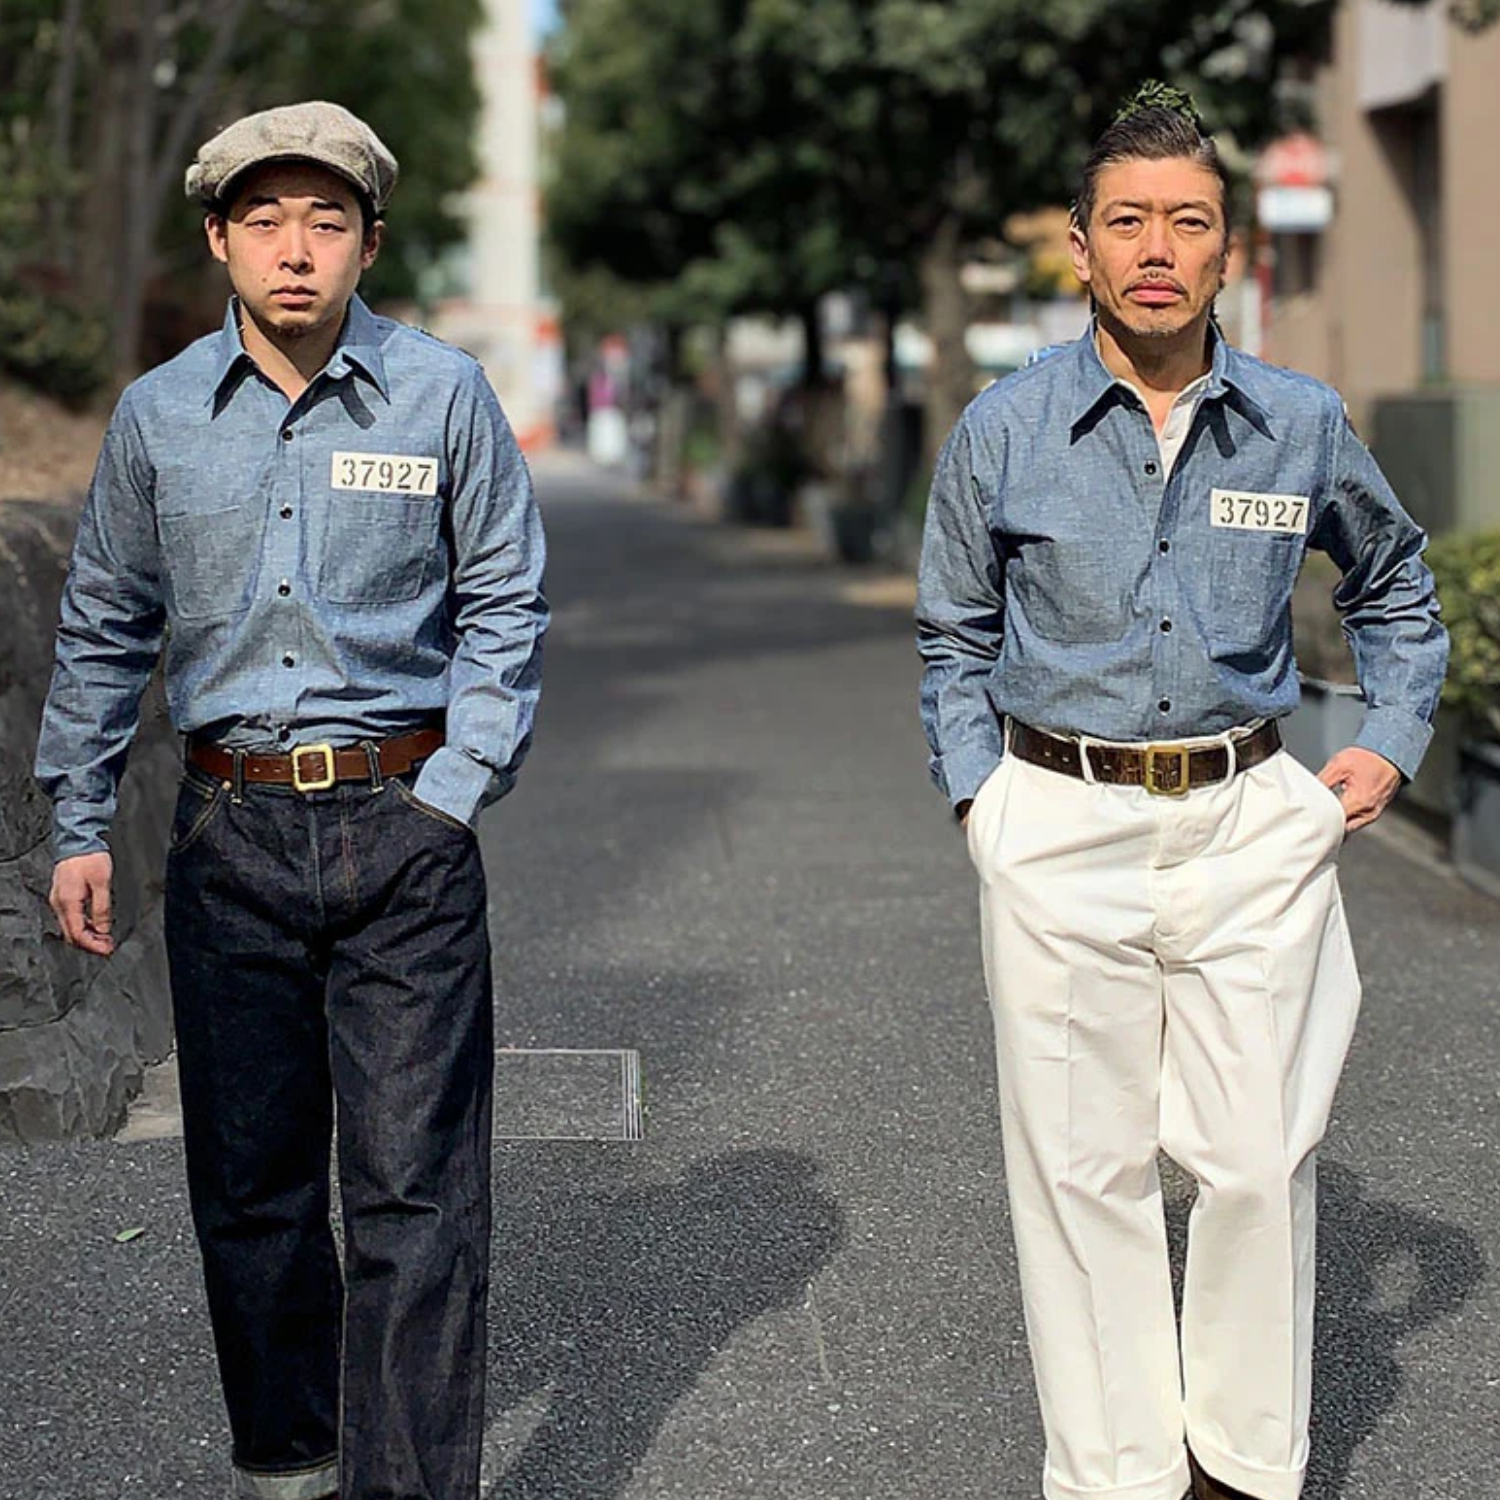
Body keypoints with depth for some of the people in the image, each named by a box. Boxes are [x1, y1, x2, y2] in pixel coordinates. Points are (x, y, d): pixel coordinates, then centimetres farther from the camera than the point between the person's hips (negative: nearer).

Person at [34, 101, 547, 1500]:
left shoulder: (442, 396, -1)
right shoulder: (158, 414, 5)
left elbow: (504, 607, 5)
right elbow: (103, 628, 14)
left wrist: (452, 796, -4)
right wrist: (77, 826, 10)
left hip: (401, 824, -2)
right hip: (230, 833, 3)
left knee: (414, 1184, -4)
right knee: (247, 1175, 10)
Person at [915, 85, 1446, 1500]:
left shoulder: (1302, 425, 2)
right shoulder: (1002, 429, -1)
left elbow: (1394, 586, 20)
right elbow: (953, 638, 13)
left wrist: (1390, 743, 10)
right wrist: (979, 795, 3)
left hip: (1248, 824, 1)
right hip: (1060, 827, -1)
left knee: (1259, 1161, 2)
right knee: (1083, 1168, 3)